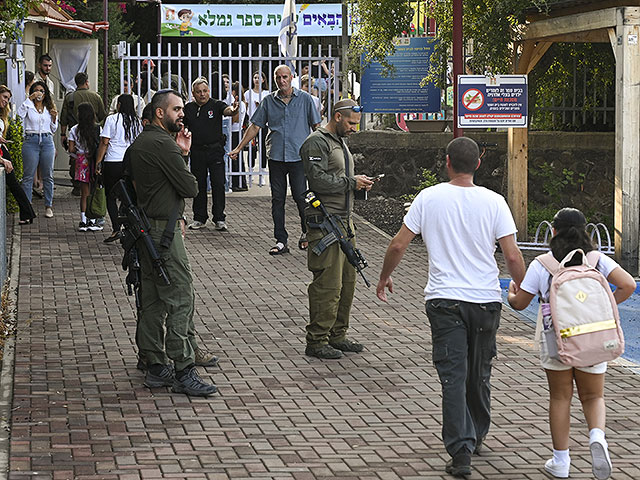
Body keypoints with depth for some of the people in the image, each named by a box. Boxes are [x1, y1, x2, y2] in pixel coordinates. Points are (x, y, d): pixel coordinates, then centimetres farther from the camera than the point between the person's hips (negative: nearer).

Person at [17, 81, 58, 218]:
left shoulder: (49, 108, 15)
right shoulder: (28, 107, 5)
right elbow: (20, 114, -18)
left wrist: (54, 118, -2)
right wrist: (30, 99, -16)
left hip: (47, 141, 3)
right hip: (31, 140, -3)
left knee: (48, 175, 4)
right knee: (28, 176, -3)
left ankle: (48, 206, 10)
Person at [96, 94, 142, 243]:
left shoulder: (112, 119, -6)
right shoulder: (137, 121, 7)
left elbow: (104, 143, -7)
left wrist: (98, 162, -1)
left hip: (113, 162, -4)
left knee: (111, 197, 3)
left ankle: (116, 229, -9)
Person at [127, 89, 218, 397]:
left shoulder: (139, 143, 16)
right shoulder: (162, 144, -16)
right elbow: (190, 188, -15)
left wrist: (182, 153, 9)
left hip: (145, 229, 10)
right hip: (164, 229, -10)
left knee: (153, 299, 12)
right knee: (180, 298, -10)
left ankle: (155, 366, 16)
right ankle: (184, 372, -11)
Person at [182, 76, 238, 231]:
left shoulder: (216, 105, -3)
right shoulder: (188, 108, 7)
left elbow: (226, 110, -24)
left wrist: (232, 110, -47)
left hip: (215, 150, -3)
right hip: (197, 152, 3)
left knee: (218, 184, -4)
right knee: (198, 185, 8)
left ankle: (219, 219, 3)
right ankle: (199, 218, 18)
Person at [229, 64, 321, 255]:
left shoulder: (304, 99, 4)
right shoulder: (269, 101, 9)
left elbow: (316, 126, 5)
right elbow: (255, 126, 12)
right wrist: (239, 148, 9)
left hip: (299, 155, -3)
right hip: (276, 157, 3)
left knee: (300, 196, -5)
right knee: (277, 199, 3)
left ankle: (306, 232, 20)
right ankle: (280, 241, 8)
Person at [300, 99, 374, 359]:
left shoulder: (340, 142, 21)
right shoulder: (316, 143, -11)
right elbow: (318, 180, -20)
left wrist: (359, 183, 10)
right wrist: (351, 182, -12)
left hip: (344, 219, 10)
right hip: (325, 222, -10)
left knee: (347, 280, 11)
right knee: (328, 284, -10)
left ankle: (337, 335, 20)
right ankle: (316, 341, -4)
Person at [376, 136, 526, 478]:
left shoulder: (428, 198, -3)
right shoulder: (493, 202, -5)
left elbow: (398, 245, -1)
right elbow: (512, 256, -7)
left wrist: (384, 277, 16)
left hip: (444, 300, -1)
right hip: (485, 299, 1)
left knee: (453, 376, -3)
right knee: (479, 375, 18)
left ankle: (460, 451, -13)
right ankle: (476, 437, 35)